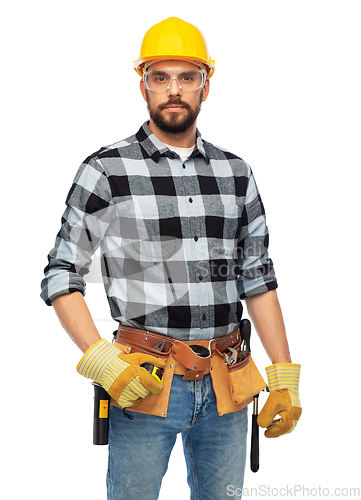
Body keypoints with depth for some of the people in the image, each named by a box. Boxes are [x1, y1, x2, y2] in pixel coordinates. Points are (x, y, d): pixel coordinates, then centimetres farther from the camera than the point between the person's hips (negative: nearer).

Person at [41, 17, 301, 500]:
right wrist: (101, 361, -15)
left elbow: (258, 279, 12)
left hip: (226, 387, 4)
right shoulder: (106, 170, -3)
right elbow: (61, 277, -3)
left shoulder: (236, 173, 9)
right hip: (145, 384, -3)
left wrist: (285, 377, 7)